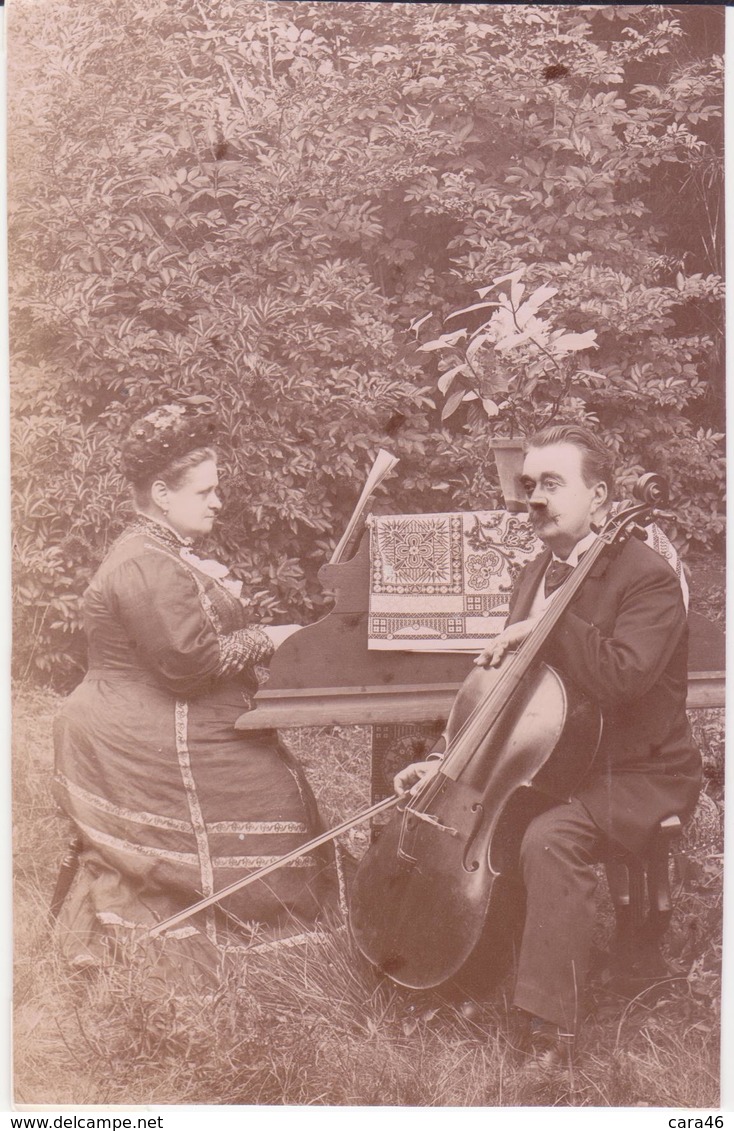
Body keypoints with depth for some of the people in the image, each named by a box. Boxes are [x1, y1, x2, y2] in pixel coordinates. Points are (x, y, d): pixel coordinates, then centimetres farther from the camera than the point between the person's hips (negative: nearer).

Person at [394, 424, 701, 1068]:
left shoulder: (649, 579, -16)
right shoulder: (537, 576, 11)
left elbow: (620, 679, -33)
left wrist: (547, 622, -24)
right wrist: (448, 759, 3)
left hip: (639, 776, -8)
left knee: (549, 839, -33)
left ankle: (552, 1026, -23)